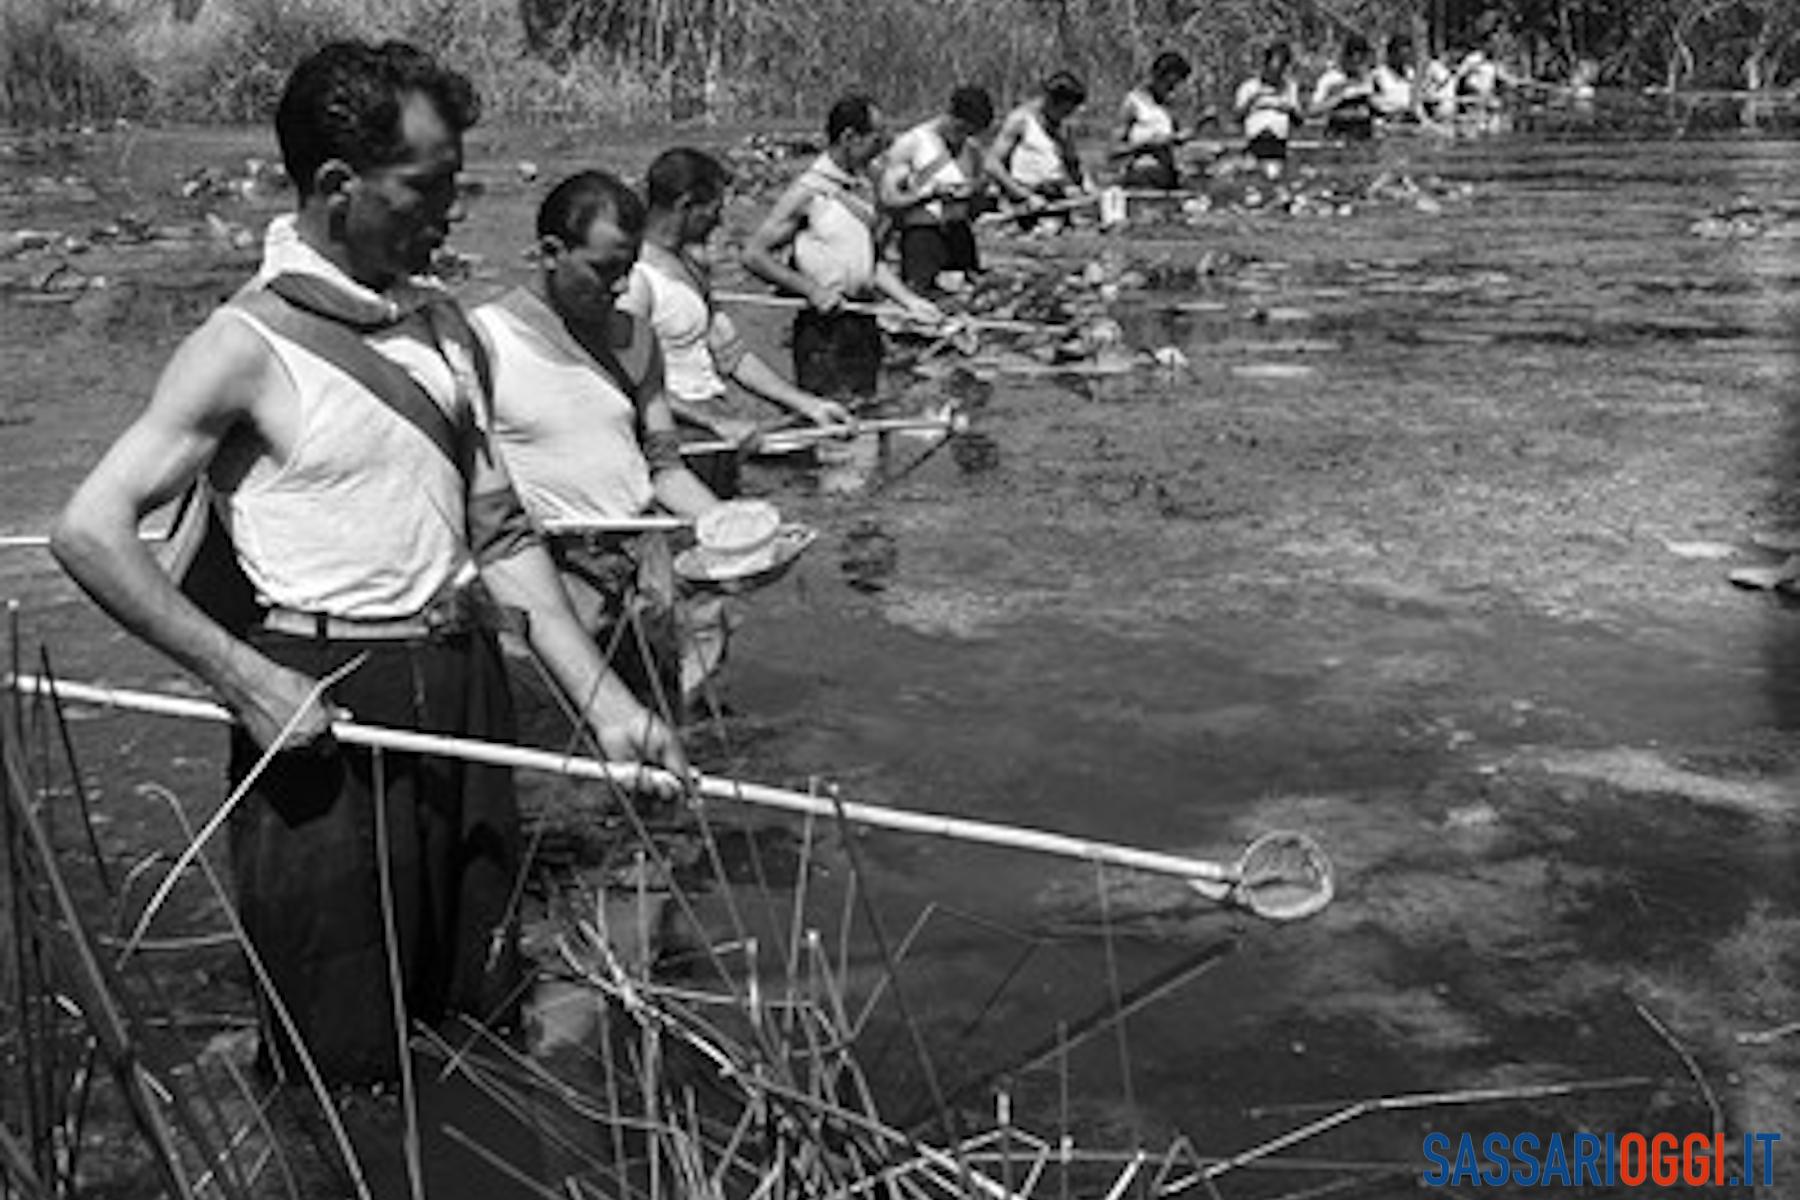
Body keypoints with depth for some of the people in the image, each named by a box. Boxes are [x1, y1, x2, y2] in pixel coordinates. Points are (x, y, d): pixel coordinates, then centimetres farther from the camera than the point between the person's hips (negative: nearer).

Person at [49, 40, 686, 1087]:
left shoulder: (442, 323, 9)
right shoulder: (249, 346, -11)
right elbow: (90, 530, -13)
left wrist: (602, 698, 5)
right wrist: (245, 677, -17)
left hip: (465, 681, 6)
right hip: (323, 706, -6)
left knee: (481, 1016, 15)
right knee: (341, 1062, 4)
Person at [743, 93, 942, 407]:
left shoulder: (862, 187, 10)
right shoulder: (809, 190, -13)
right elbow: (753, 255, -15)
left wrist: (910, 301, 5)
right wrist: (811, 290, -21)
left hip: (863, 320, 7)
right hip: (823, 326, -7)